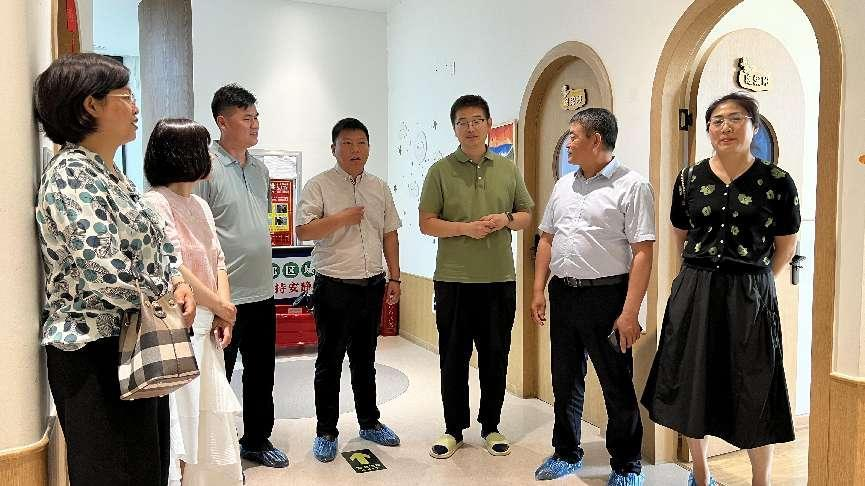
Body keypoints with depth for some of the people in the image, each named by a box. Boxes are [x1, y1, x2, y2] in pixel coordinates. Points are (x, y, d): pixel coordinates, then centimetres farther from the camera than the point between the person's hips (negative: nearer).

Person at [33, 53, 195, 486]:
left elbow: (156, 243, 16)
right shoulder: (71, 174, -17)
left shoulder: (110, 174, 12)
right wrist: (165, 295, -10)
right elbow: (102, 272, -27)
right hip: (96, 354, -9)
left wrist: (178, 283, -3)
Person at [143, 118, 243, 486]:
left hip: (205, 329, 9)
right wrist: (221, 308, -11)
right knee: (179, 424, 0)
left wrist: (222, 311, -2)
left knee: (209, 421, 17)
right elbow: (173, 270, -21)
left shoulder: (199, 205, 13)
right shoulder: (155, 204, -15)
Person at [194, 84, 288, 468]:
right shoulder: (206, 168, -13)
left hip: (262, 292, 7)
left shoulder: (260, 169, 10)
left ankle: (256, 441, 36)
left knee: (261, 372, 18)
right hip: (224, 296, -7)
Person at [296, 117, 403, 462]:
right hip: (334, 287, -4)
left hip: (372, 285, 5)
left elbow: (390, 235, 13)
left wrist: (394, 278, 10)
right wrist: (341, 218, -19)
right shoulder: (319, 186, -4)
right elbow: (303, 230, -13)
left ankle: (369, 422, 30)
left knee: (365, 359, 16)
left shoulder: (379, 188, 11)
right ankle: (326, 431, 18)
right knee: (330, 361, 5)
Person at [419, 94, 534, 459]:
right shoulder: (441, 170, 2)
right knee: (453, 357, 7)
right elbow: (426, 223, -2)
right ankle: (454, 429, 22)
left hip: (500, 279, 2)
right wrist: (466, 228, -16)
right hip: (453, 280, -2)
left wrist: (506, 219, -7)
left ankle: (491, 426, 27)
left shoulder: (508, 169, 10)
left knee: (495, 356, 10)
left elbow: (527, 216, 14)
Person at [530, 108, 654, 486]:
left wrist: (629, 312, -19)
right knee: (565, 379, 17)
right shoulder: (563, 186, 12)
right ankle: (566, 454, 34)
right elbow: (546, 239, 16)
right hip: (562, 294, 6)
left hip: (606, 296, -6)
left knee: (617, 384, 6)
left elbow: (642, 253, -14)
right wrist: (538, 291, 10)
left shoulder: (632, 186, -9)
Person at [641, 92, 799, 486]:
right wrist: (707, 274, 14)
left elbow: (785, 247, 6)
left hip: (750, 297, -2)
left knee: (753, 392, 5)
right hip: (694, 292, 3)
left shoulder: (777, 182, -5)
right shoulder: (689, 179, 2)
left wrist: (749, 280, 10)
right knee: (691, 385, 11)